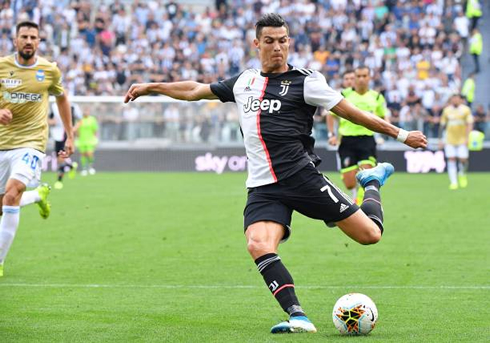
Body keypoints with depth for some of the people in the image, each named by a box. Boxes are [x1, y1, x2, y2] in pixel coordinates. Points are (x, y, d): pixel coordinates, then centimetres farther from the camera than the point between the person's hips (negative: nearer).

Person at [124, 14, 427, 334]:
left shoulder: (305, 80, 1)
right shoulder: (244, 81, 17)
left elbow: (350, 111, 1)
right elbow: (196, 90, 30)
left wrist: (400, 134, -3)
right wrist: (151, 87, 34)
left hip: (302, 175, -3)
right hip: (263, 187, 4)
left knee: (369, 233, -8)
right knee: (258, 245, -26)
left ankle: (373, 182, 25)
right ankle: (298, 317, -25)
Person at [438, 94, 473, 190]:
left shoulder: (465, 109, -2)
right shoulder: (447, 110, 6)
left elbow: (469, 124, -6)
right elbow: (442, 125, 11)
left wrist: (467, 137, -17)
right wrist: (440, 139, 7)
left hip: (462, 139, -2)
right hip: (450, 139, 2)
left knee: (463, 160, -4)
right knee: (451, 160, -4)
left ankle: (462, 174, 27)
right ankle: (453, 182, 0)